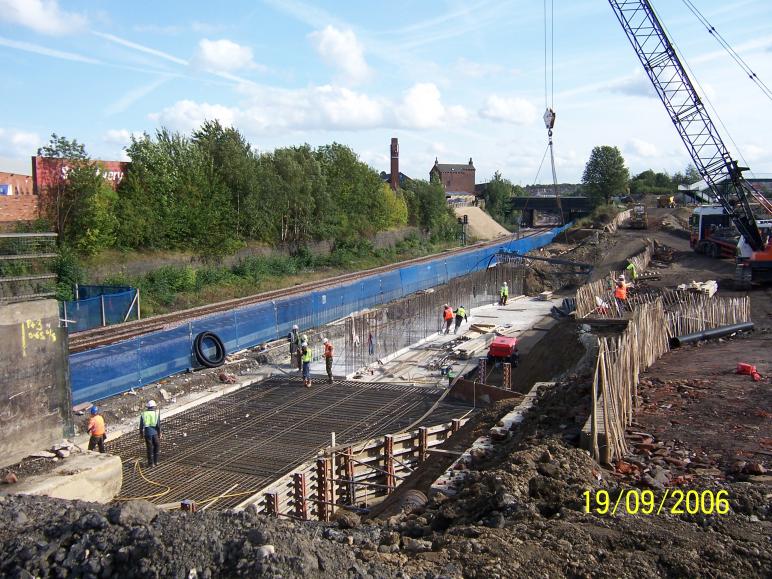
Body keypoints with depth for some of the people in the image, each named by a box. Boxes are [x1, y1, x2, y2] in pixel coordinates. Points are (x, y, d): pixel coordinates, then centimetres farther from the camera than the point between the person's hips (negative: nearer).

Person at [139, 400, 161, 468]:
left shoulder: (143, 414, 3)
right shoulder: (156, 413, -3)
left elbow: (141, 425, 6)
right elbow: (158, 424, -7)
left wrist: (141, 433, 18)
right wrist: (160, 433, 1)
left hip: (147, 432, 1)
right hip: (155, 432, -1)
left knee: (149, 448, 9)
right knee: (156, 447, 15)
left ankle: (151, 463, 13)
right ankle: (155, 462, 19)